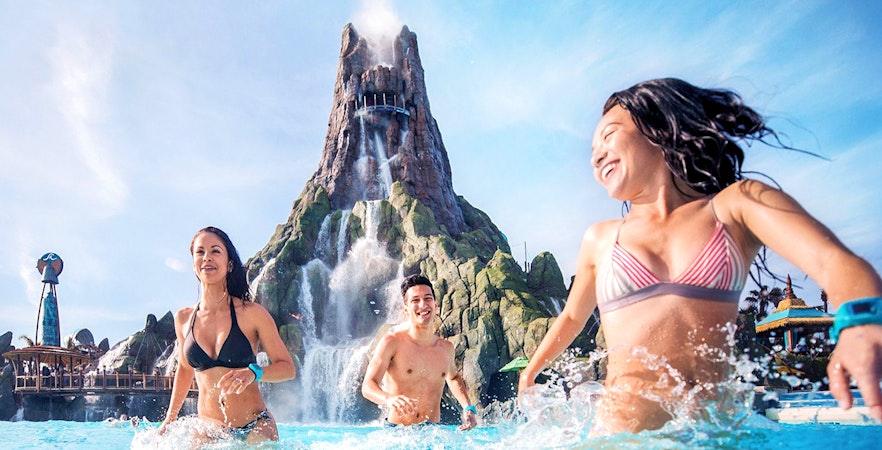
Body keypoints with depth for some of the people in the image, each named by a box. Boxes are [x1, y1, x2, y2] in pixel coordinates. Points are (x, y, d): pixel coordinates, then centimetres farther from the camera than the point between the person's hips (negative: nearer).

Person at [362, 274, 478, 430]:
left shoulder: (446, 347, 8)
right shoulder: (391, 343, -5)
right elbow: (368, 386, -13)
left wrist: (468, 407, 15)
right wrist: (389, 399, -34)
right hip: (396, 431, -3)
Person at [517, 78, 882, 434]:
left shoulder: (736, 204, 7)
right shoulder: (600, 240, 13)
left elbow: (833, 261, -9)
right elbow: (572, 317, 28)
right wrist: (531, 371, 35)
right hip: (623, 429, -1)